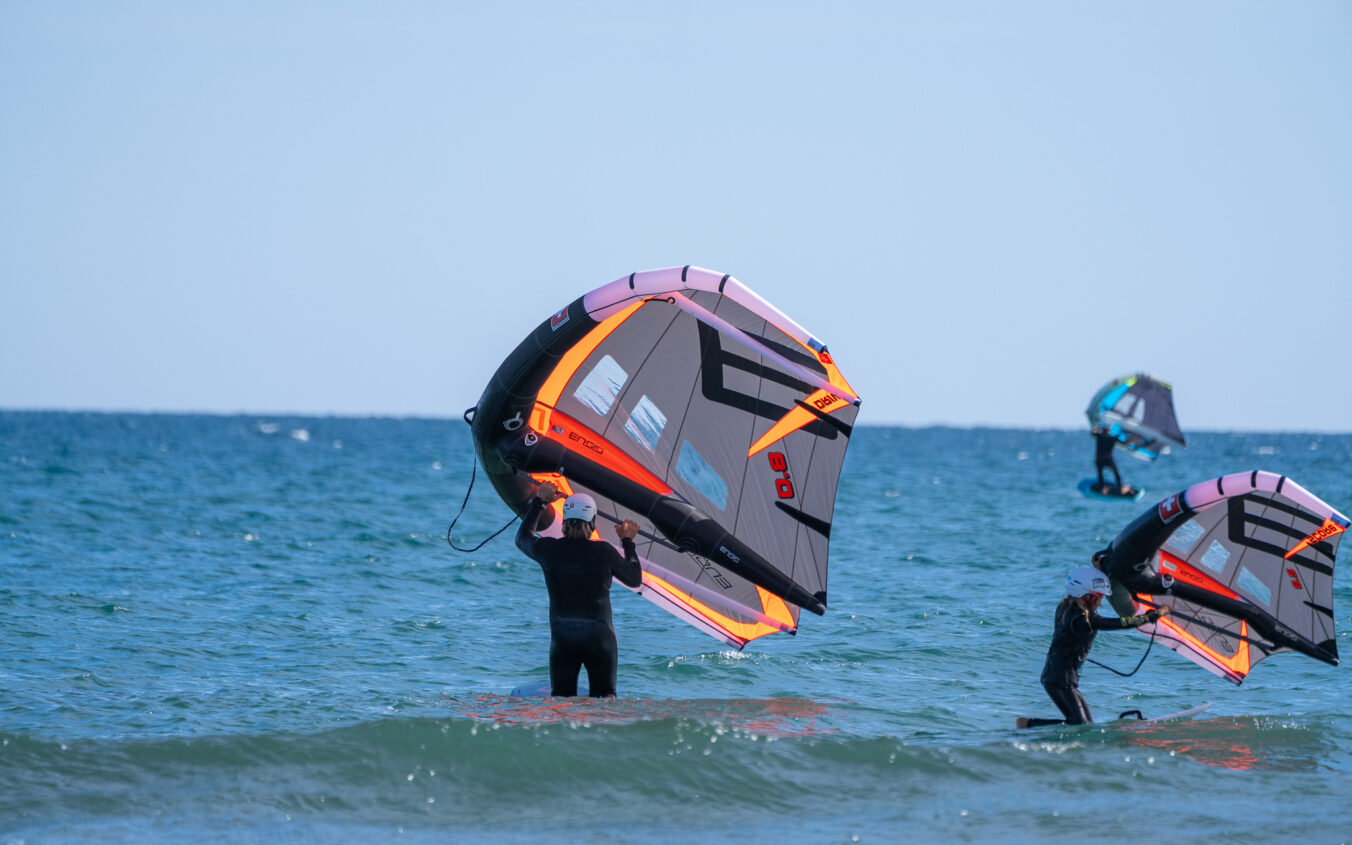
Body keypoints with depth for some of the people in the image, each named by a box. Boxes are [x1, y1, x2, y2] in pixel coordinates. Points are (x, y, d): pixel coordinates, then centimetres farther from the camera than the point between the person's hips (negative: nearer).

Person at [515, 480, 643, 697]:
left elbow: (522, 539, 19)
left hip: (562, 639, 2)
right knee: (603, 698, 3)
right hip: (599, 637, -2)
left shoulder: (548, 549, -6)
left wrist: (539, 501, 28)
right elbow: (635, 579, 6)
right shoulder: (603, 551, -11)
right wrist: (628, 542, 18)